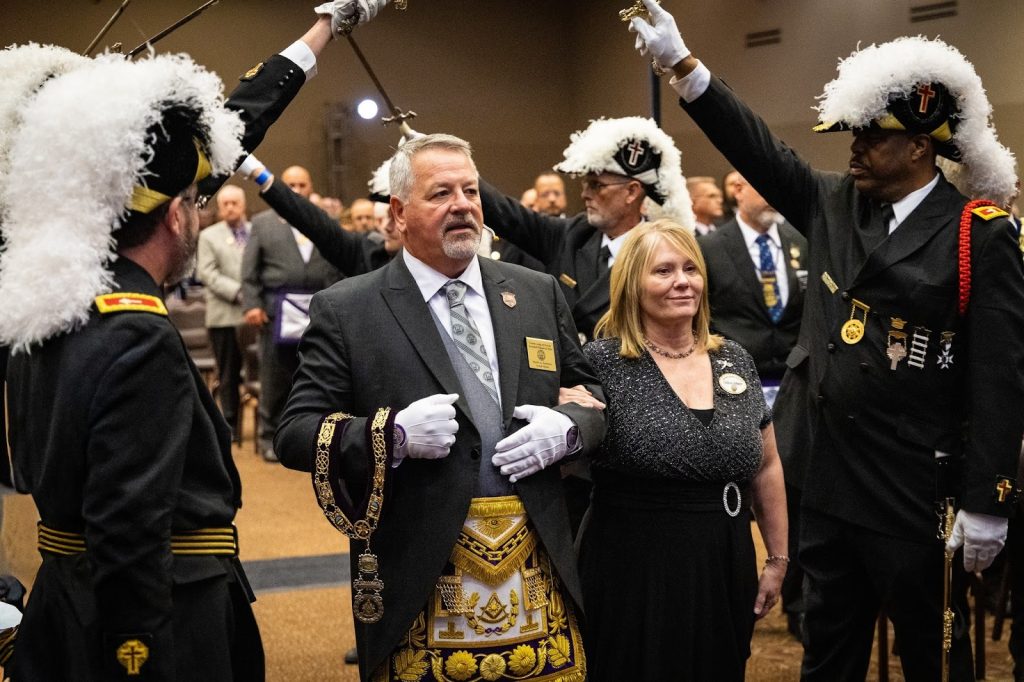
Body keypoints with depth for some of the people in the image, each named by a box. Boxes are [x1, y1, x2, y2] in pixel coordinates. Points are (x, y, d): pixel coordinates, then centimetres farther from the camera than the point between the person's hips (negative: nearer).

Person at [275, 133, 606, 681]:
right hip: (417, 582, -3)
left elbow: (596, 396, 17)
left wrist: (569, 428, -5)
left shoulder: (537, 294, 10)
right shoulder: (345, 310, -2)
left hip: (538, 570, 3)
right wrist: (393, 434, -18)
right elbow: (294, 435, -4)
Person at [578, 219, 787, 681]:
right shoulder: (601, 362, -6)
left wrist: (778, 559, 16)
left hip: (726, 573, 5)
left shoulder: (735, 361, 7)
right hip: (633, 575, -4)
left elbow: (766, 467, 15)